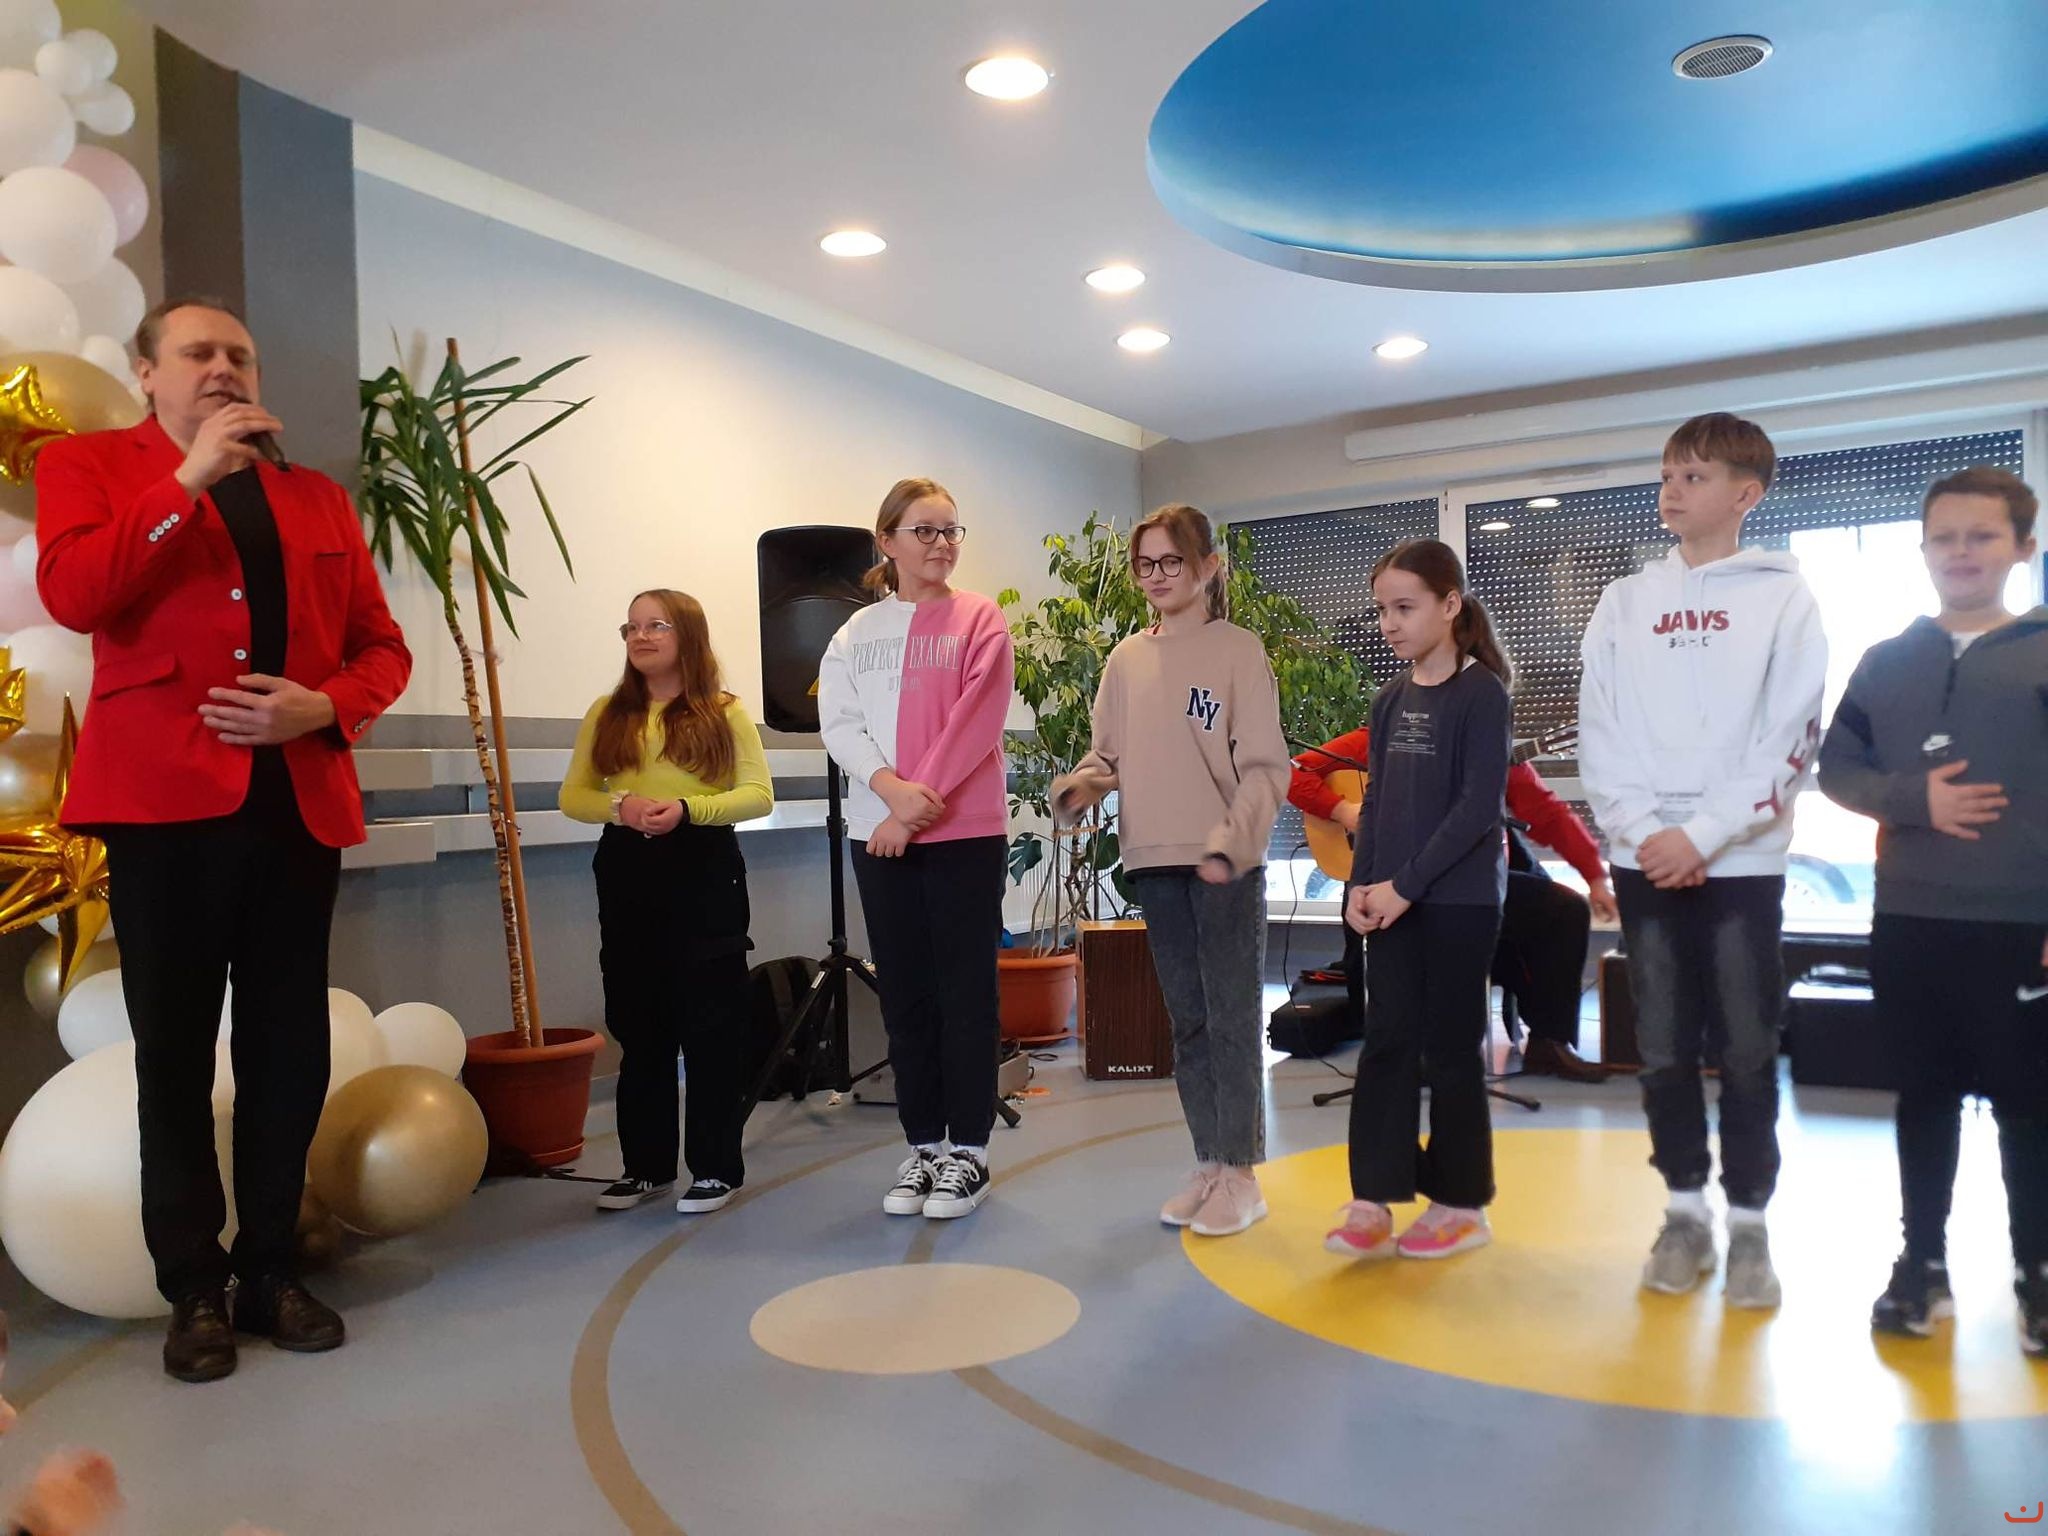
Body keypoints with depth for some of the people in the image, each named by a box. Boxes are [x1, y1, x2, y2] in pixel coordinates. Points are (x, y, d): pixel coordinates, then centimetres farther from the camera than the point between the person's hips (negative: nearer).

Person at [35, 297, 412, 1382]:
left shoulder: (317, 497, 17)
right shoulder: (87, 465, 9)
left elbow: (381, 645, 13)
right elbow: (72, 595, -11)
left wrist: (324, 707, -7)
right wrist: (189, 478, -10)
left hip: (300, 797, 3)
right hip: (166, 797, -3)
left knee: (290, 1053, 7)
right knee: (176, 1056, 6)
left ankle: (269, 1273, 22)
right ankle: (195, 1291, 19)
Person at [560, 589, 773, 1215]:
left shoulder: (724, 712, 2)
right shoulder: (607, 713, 11)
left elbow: (759, 794, -4)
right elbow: (572, 796, 8)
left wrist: (687, 808, -18)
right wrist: (619, 806, -13)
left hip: (704, 869, -3)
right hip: (626, 871, 3)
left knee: (711, 1022, 0)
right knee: (638, 1024, 9)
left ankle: (716, 1167, 10)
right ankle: (646, 1164, 20)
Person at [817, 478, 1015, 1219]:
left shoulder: (979, 619, 1)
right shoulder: (857, 630, 11)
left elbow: (976, 722, -10)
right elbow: (837, 723, 1)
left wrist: (918, 807, -15)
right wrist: (892, 789, -16)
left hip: (966, 832, -3)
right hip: (879, 835, 4)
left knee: (964, 991, 0)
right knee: (905, 993, 8)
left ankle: (968, 1150, 10)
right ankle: (923, 1145, 19)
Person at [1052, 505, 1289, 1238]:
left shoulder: (1238, 649, -5)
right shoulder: (1126, 657, 10)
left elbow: (1263, 766, -9)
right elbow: (1109, 754, 10)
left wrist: (1229, 842, -21)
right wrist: (1077, 787, -11)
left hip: (1225, 864, -5)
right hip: (1154, 861, 5)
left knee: (1232, 1019, 1)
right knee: (1187, 1019, 13)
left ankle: (1241, 1173, 12)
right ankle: (1208, 1163, 24)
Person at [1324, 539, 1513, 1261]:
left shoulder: (1481, 693, -7)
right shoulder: (1390, 701, 11)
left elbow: (1480, 807, -15)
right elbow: (1376, 800, 11)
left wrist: (1407, 885, -17)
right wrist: (1360, 885, -2)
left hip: (1460, 900, -5)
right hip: (1390, 900, 5)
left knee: (1451, 1049, 4)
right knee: (1386, 1042, 4)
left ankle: (1460, 1202, 18)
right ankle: (1372, 1201, 9)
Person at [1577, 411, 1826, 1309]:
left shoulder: (1783, 597, 3)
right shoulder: (1624, 603, 10)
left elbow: (1790, 741, -6)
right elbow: (1598, 735, 4)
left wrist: (1704, 833, -14)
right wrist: (1645, 831, -9)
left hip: (1741, 861, -2)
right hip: (1643, 860, 3)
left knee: (1747, 1052, 3)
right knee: (1664, 1049, 7)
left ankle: (1748, 1223, 16)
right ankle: (1686, 1211, 20)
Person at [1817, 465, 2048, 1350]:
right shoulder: (1885, 663, 8)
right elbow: (1836, 767, 7)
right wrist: (1915, 799, -12)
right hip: (1910, 922, 2)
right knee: (1924, 1096, 11)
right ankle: (1922, 1263, 22)